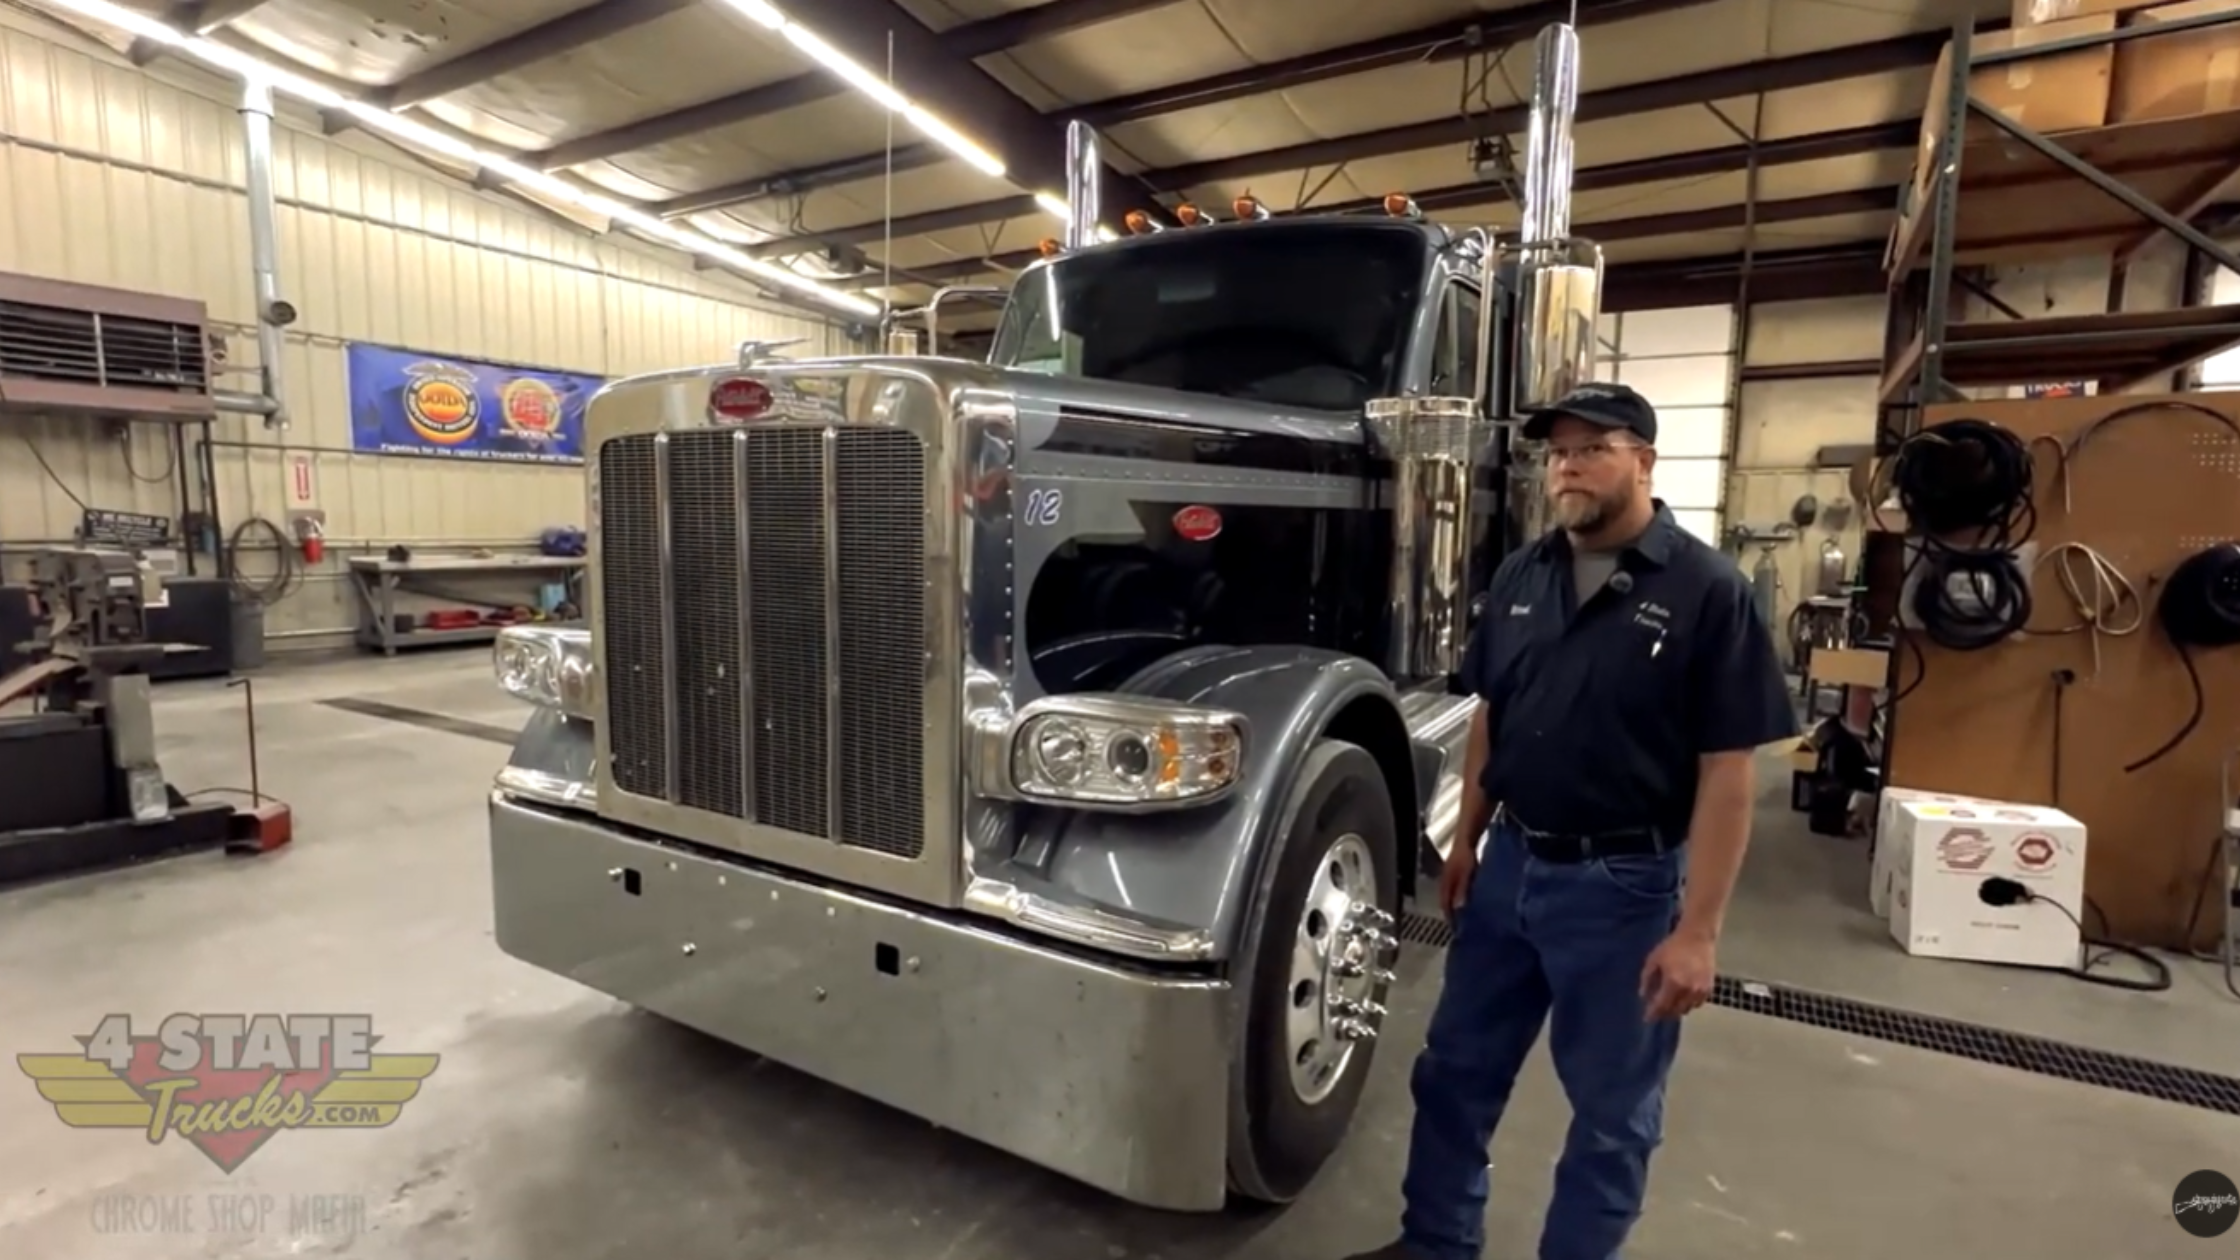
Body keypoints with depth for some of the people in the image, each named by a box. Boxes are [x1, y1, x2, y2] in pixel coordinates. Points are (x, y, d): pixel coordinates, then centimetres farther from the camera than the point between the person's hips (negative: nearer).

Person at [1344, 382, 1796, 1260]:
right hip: (1512, 863, 6)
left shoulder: (1707, 590, -13)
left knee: (1612, 1111, 13)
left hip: (1625, 883, -5)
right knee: (1456, 1069, 17)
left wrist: (1698, 930, -16)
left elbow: (1727, 774, -14)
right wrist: (1466, 843, 11)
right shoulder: (1521, 577, 4)